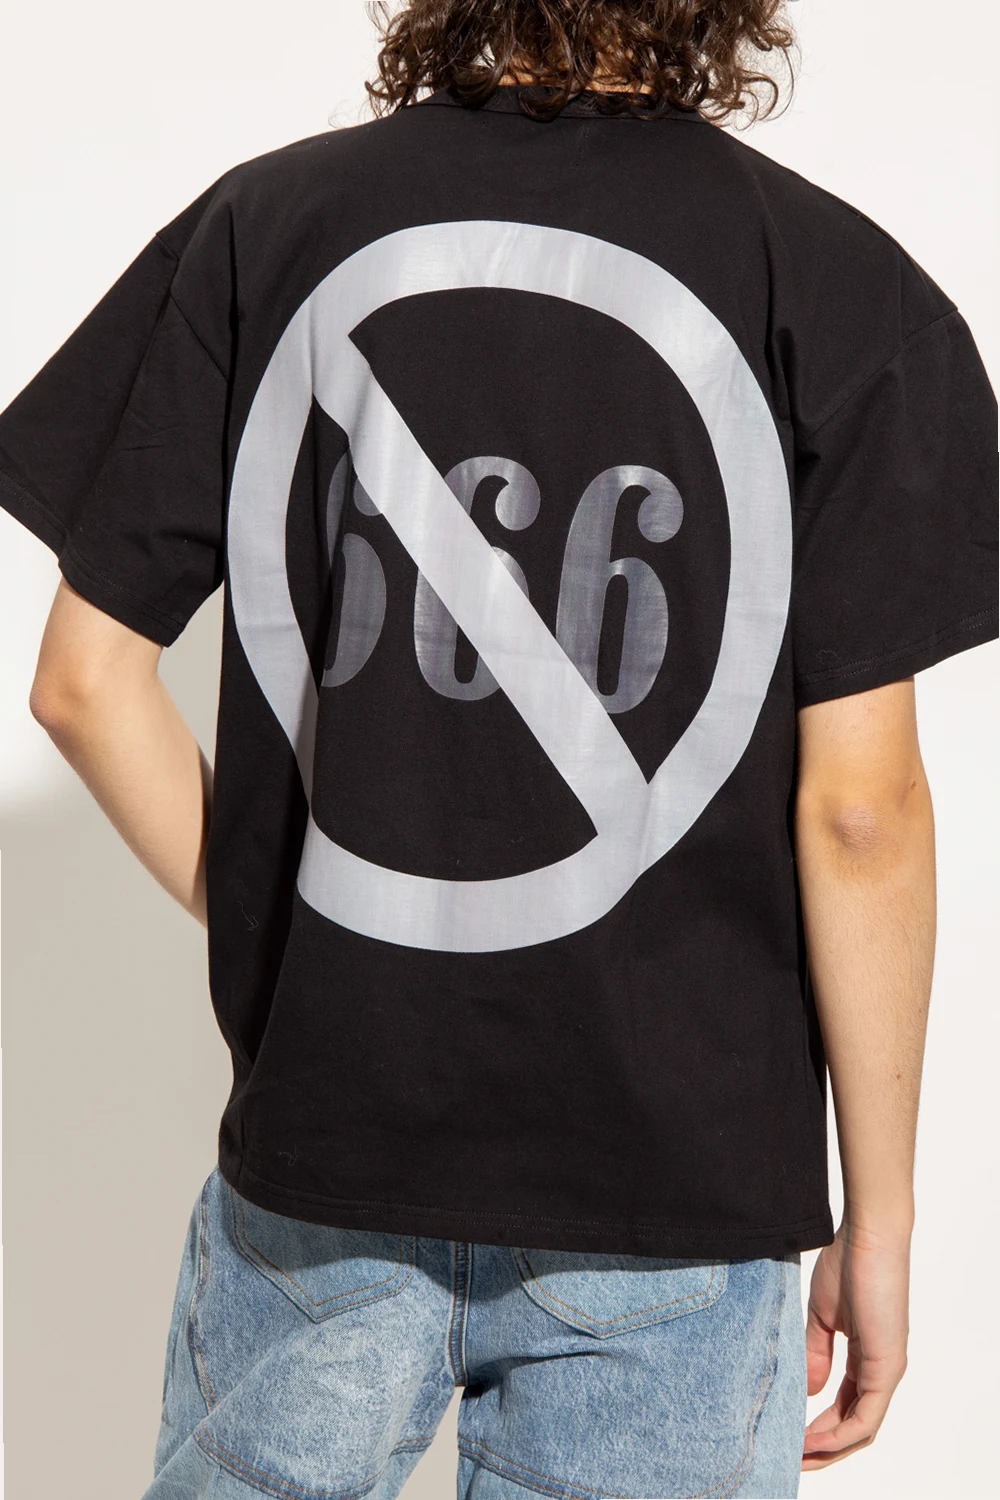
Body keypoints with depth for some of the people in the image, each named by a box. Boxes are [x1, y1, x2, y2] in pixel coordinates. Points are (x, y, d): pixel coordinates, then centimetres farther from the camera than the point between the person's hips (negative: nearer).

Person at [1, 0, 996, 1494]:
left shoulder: (264, 225, -3)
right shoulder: (838, 283, -9)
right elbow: (857, 806, -11)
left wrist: (260, 926, 11)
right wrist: (877, 1216, 0)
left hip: (318, 1149, 2)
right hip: (673, 1183, -1)